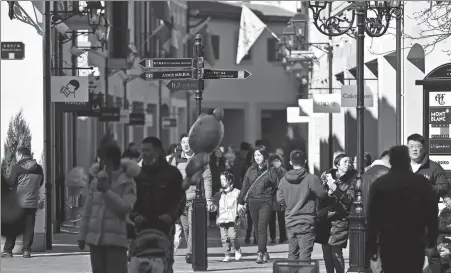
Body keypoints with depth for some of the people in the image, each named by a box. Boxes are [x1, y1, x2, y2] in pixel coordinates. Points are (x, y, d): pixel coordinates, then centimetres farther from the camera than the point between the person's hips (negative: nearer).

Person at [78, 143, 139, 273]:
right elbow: (87, 211, 14)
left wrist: (107, 191, -19)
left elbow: (126, 208, -14)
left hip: (116, 239, -5)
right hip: (95, 238, 5)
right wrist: (82, 235, 11)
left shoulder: (127, 182, -2)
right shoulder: (97, 180, 11)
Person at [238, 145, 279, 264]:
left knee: (262, 228, -11)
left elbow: (276, 186, 0)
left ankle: (260, 254, -12)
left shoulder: (271, 170, 0)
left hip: (266, 202, -4)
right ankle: (264, 252, 18)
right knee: (257, 228, 8)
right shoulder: (251, 170, 11)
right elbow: (245, 186, 16)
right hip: (253, 201, 4)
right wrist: (241, 202, 16)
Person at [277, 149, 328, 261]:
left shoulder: (284, 180, 1)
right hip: (306, 222, -4)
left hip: (290, 222, 4)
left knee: (292, 254, 13)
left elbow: (280, 199, 5)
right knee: (305, 255, -4)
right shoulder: (311, 178, -12)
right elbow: (323, 195, -7)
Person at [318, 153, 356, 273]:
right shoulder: (327, 175, 9)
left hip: (339, 221, -4)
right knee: (326, 252, 6)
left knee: (336, 253, -11)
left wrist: (335, 189, -20)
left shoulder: (351, 180, -1)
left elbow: (349, 200, -11)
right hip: (324, 219, 4)